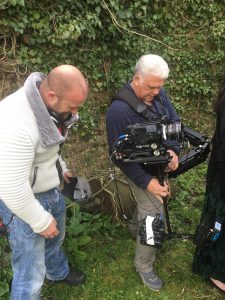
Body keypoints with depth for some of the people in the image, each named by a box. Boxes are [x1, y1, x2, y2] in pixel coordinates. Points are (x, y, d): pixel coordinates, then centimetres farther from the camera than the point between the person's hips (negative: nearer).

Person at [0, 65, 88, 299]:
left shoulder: (48, 105, -8)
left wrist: (60, 167, 17)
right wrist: (41, 220, -21)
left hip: (51, 191, 9)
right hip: (21, 200, -9)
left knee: (55, 239, 32)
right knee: (31, 273, 5)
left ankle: (58, 273, 63)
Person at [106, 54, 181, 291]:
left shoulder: (157, 93, -8)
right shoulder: (118, 110, -31)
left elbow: (175, 120, -1)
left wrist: (173, 150, -20)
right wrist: (147, 182, -29)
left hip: (159, 165, 8)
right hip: (140, 170, -7)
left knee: (148, 204, 27)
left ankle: (135, 227, 58)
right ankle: (144, 266, 20)